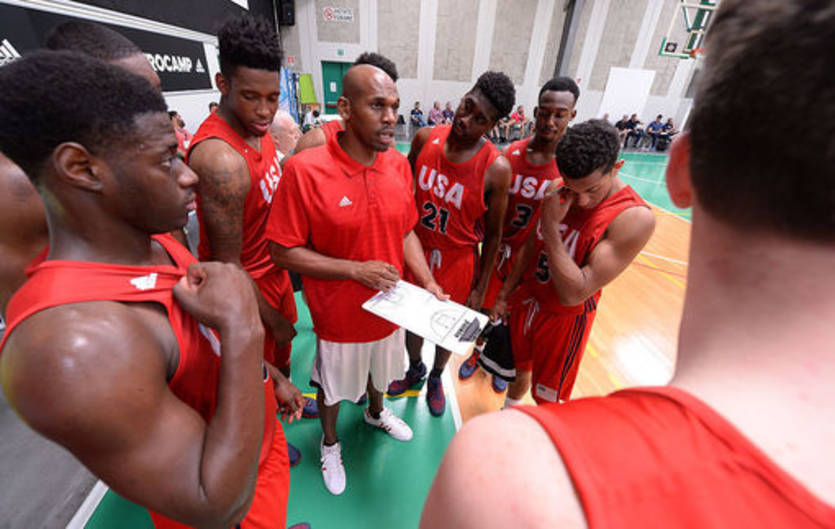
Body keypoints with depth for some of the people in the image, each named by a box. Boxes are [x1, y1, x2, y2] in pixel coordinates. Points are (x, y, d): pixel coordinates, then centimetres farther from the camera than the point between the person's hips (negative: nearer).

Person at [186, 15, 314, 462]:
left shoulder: (258, 128, -2)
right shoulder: (220, 158, -30)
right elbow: (228, 266, -25)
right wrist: (271, 320, -15)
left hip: (273, 268, 8)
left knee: (282, 348, 29)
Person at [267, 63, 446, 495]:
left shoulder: (398, 165, -7)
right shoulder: (305, 169, -23)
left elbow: (406, 232, 2)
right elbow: (283, 251, -18)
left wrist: (428, 284, -9)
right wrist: (356, 269, -25)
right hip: (339, 316, -4)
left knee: (380, 371, 31)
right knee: (333, 386, 23)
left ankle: (375, 413, 64)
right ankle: (330, 442, 55)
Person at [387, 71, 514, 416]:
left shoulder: (496, 168, -18)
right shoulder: (426, 139, -8)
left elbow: (493, 235, -9)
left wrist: (480, 290, -5)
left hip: (457, 260, -3)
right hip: (414, 249, 3)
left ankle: (435, 379, 49)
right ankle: (415, 370, 52)